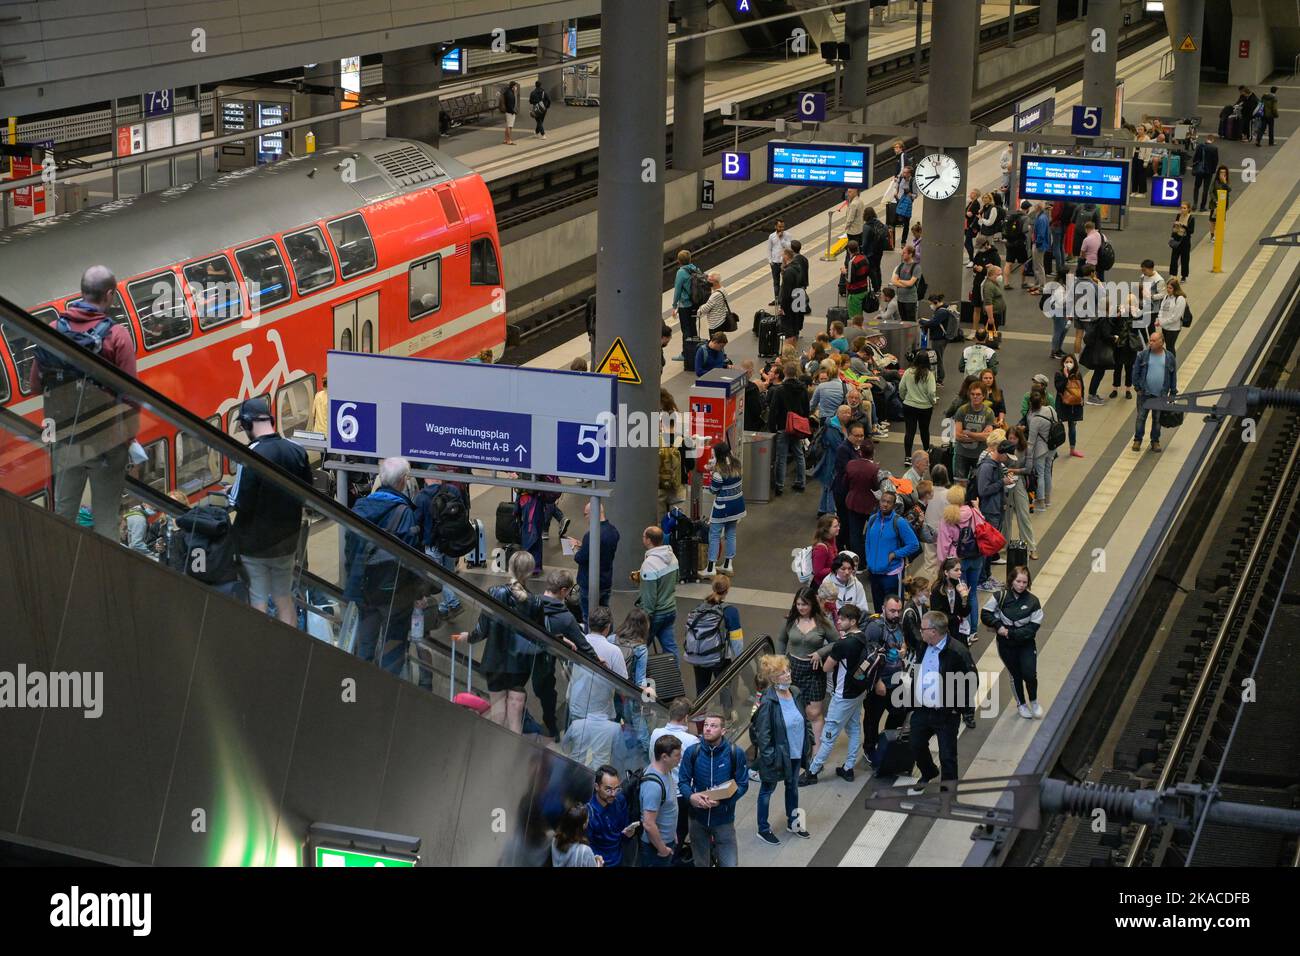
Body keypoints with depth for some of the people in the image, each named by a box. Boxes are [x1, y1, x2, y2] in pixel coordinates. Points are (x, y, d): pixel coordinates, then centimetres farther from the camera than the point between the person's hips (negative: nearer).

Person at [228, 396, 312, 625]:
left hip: (254, 544, -5)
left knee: (257, 603, 4)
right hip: (287, 542, 5)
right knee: (285, 599, 17)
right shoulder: (297, 451, -4)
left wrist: (230, 492, -1)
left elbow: (241, 503, -21)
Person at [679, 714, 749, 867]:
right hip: (698, 818, 2)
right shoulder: (692, 752, -8)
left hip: (724, 818, -2)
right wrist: (691, 796, -23)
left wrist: (722, 800, -22)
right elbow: (683, 781, -1)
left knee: (729, 863, -3)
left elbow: (742, 785, -7)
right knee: (701, 864, 19)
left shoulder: (735, 753, -12)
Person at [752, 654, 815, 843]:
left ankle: (793, 822, 45)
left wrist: (808, 741, 8)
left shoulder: (795, 693, -4)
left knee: (793, 786, 25)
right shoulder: (768, 702, -26)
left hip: (795, 752, 7)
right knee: (767, 790, 13)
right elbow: (763, 734, -22)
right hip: (777, 754, -7)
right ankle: (763, 829, 29)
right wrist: (768, 758, -21)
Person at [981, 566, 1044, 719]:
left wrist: (1010, 633, -20)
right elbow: (985, 614, -6)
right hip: (1006, 645, 1)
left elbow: (1033, 627, -13)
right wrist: (998, 626, -20)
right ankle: (1021, 704, 36)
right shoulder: (1001, 597, -12)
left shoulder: (1032, 602, -12)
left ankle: (1033, 701, 20)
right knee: (1015, 675, 12)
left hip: (1026, 644, 0)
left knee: (1030, 674, -10)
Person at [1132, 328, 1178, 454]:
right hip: (1145, 393, -1)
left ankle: (1155, 441, 21)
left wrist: (1173, 393, 7)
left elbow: (1173, 376, 7)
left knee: (1157, 419, 10)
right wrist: (1138, 388, -2)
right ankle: (1137, 440, 16)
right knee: (1141, 417, 4)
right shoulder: (1143, 355, -4)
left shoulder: (1170, 357, -1)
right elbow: (1136, 372, 1)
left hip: (1161, 395, 1)